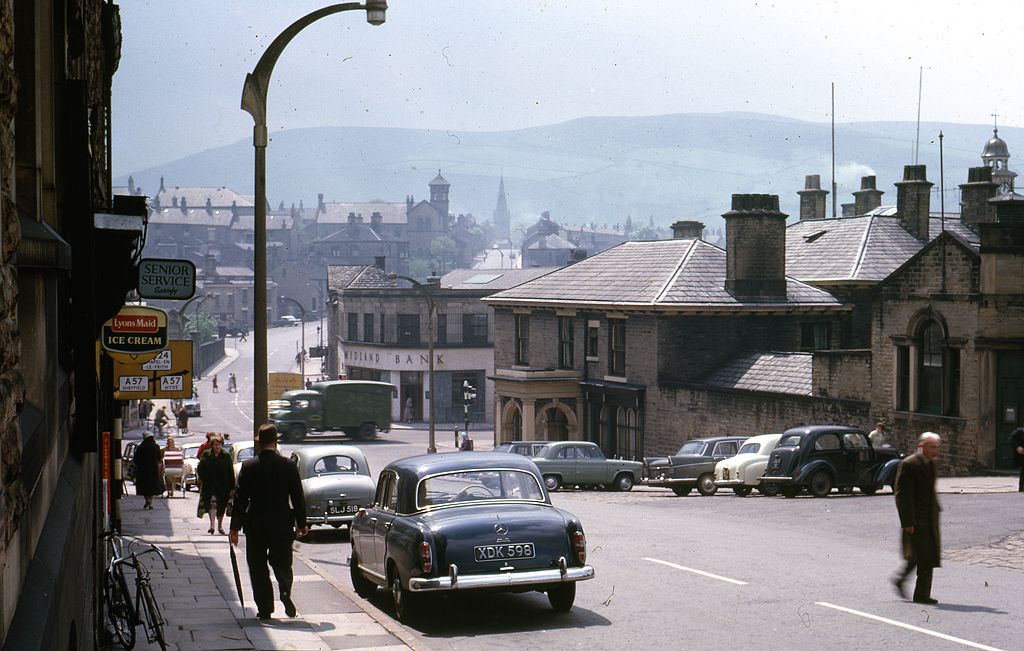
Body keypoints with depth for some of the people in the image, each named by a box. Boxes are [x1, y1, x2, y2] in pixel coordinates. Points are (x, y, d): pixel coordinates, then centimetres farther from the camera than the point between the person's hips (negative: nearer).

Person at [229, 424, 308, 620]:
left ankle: (264, 608, 6)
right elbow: (298, 497, 1)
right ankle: (285, 591, -16)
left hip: (256, 525, -1)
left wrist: (235, 527, 0)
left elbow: (240, 498, -5)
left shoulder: (248, 467, -5)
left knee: (258, 567, 9)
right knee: (282, 562, 12)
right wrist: (301, 523, 11)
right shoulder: (289, 466, -3)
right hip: (282, 524, 1)